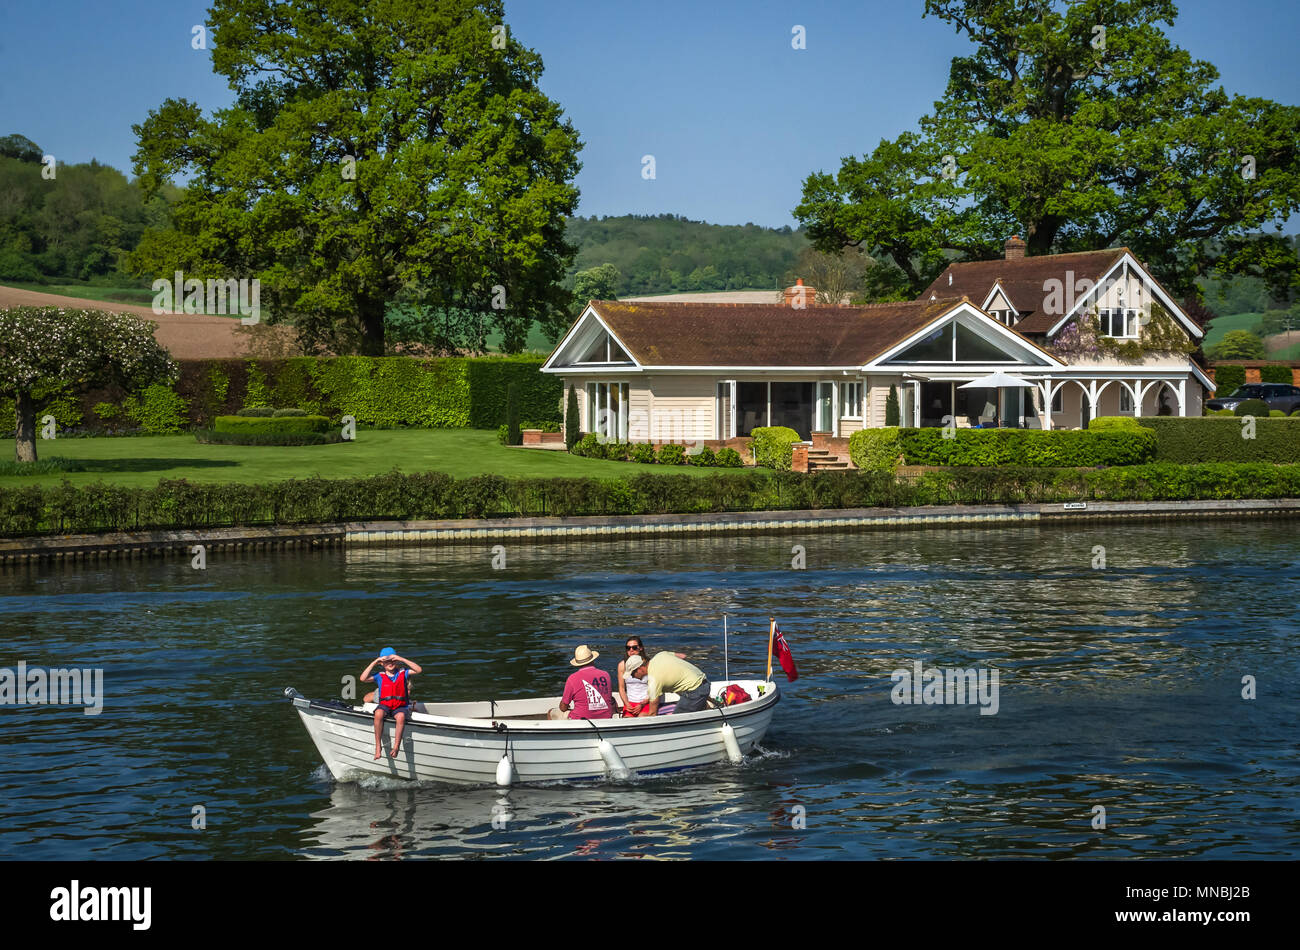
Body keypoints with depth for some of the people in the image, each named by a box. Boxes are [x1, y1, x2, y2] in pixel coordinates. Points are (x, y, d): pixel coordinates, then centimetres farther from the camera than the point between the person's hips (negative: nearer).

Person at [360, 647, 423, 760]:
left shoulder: (403, 673, 7)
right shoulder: (380, 676, 7)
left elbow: (419, 670, -6)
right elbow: (363, 679, -4)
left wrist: (401, 659, -9)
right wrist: (374, 663, -6)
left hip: (400, 707, -1)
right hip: (384, 706, 1)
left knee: (401, 716, -37)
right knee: (378, 713, -36)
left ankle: (396, 746, -34)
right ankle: (378, 746, -28)